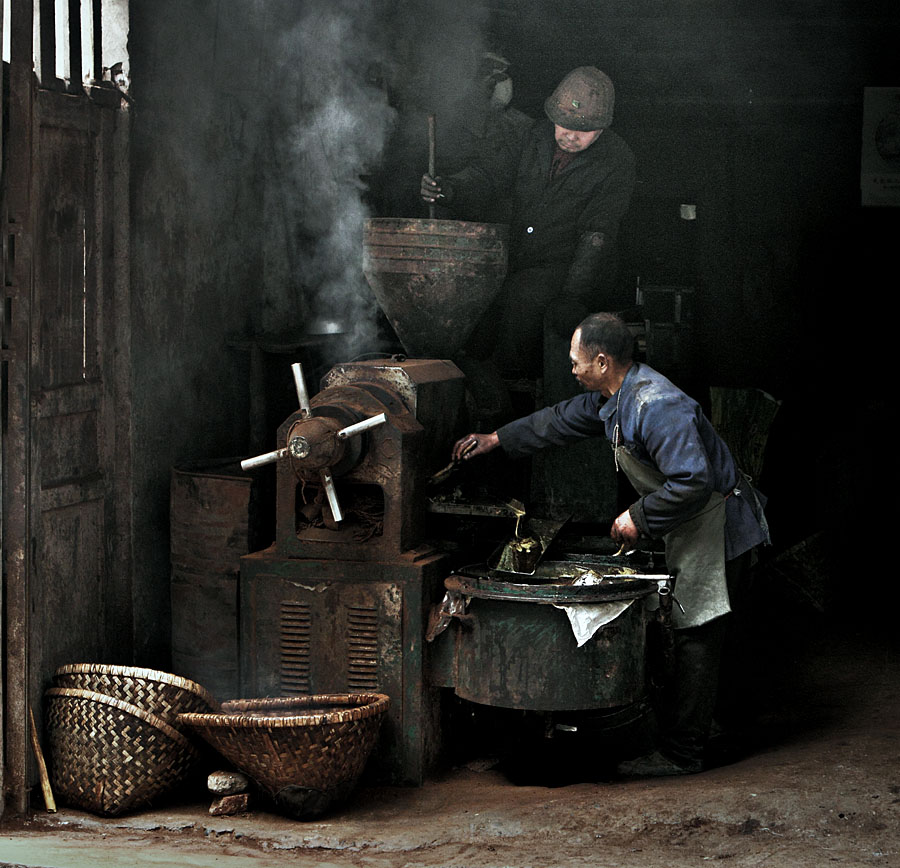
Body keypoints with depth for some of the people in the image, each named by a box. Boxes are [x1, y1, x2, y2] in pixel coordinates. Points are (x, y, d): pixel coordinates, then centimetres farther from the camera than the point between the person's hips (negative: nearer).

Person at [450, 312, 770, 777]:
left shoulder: (657, 407, -28)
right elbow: (563, 419, 23)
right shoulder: (614, 397, 6)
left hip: (715, 524, -10)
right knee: (690, 632, 16)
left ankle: (681, 752, -3)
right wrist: (496, 439, 27)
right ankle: (691, 724, 25)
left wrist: (639, 517, -21)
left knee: (696, 634, -6)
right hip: (691, 526, 10)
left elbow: (692, 482, -32)